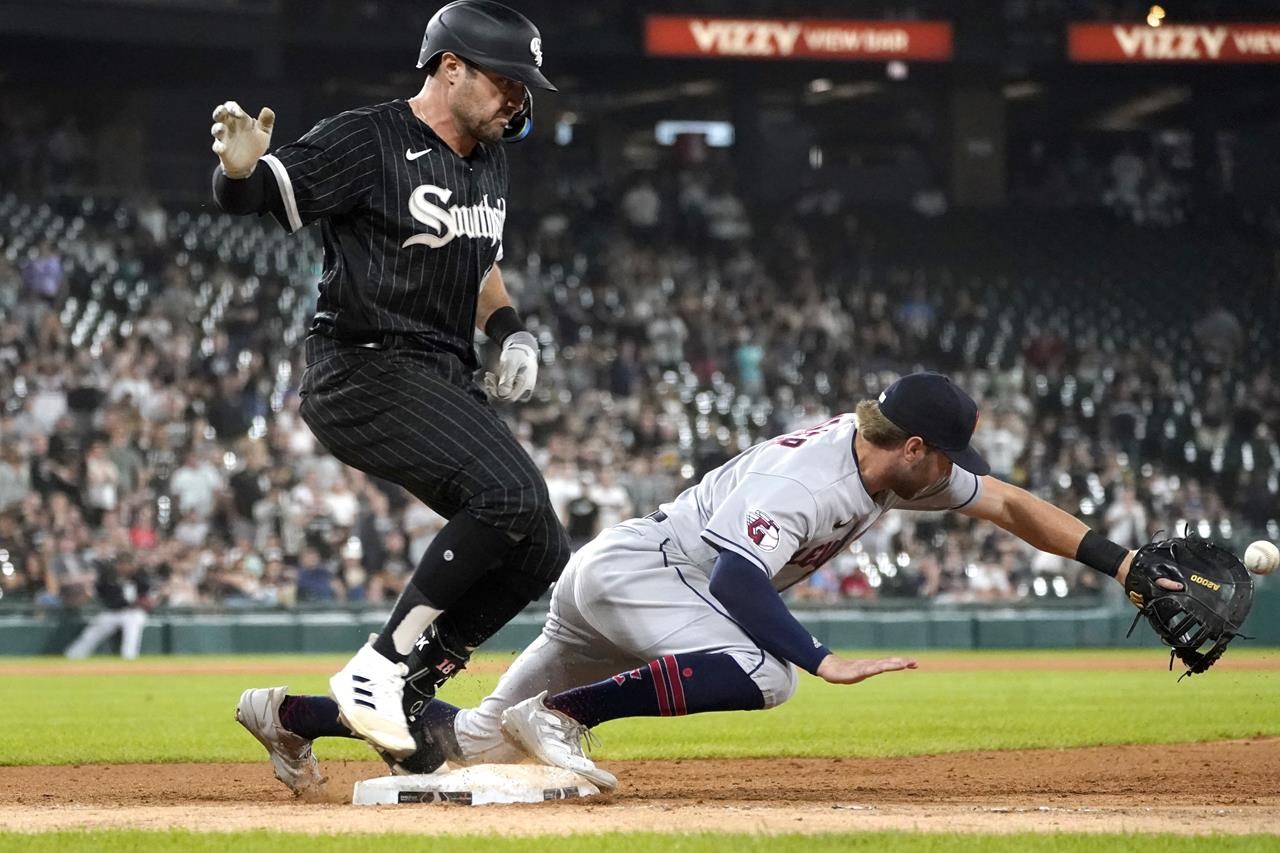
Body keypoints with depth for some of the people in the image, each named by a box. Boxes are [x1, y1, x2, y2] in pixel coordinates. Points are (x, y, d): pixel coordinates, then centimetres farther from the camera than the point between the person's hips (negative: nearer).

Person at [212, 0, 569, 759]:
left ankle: (403, 694, 9)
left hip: (448, 383, 9)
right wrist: (240, 164, -40)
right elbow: (246, 197, -17)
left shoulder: (489, 161, 15)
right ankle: (378, 669, -19)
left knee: (541, 554, 2)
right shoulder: (368, 142, -10)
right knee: (512, 491, -28)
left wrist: (513, 333, 11)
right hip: (365, 374, -9)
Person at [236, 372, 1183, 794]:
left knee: (475, 738, 11)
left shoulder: (893, 463, 4)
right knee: (759, 675, -31)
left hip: (613, 581, 9)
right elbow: (738, 576, -32)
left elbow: (1010, 504, 9)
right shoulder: (810, 477, -23)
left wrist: (1124, 565, 1)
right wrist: (823, 658, -37)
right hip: (632, 566, -9)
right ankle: (557, 717, -28)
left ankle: (296, 714, 15)